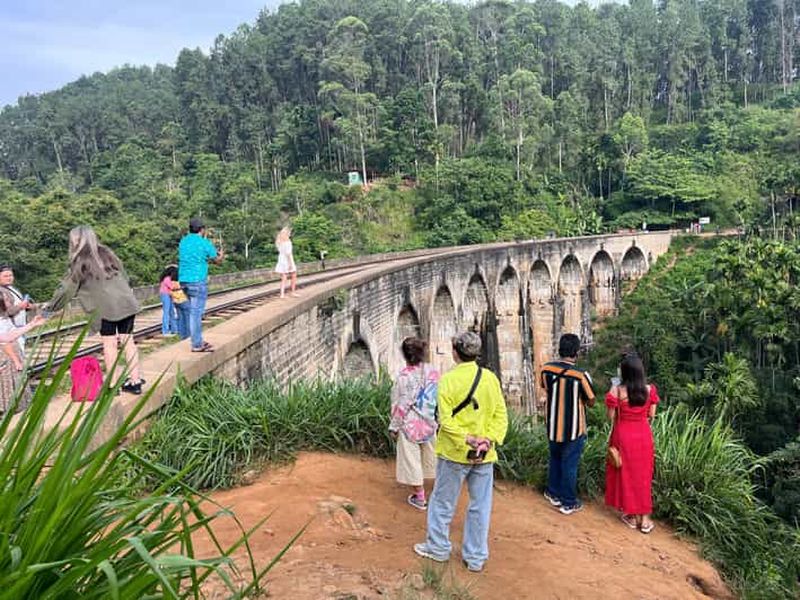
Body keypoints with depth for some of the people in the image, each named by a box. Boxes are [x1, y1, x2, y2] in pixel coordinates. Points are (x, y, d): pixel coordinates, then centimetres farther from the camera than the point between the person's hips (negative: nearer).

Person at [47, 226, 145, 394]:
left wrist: (51, 306, 20)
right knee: (127, 341, 9)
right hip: (127, 303, 5)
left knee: (109, 344, 3)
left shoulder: (81, 262, 2)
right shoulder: (107, 253, 16)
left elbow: (67, 288, 7)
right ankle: (135, 380, 11)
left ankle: (114, 384, 6)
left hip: (106, 308, -5)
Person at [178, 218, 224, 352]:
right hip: (198, 281, -7)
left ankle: (198, 341, 21)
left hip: (184, 280, 7)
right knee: (195, 312, -5)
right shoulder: (204, 243, -8)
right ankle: (197, 345, -2)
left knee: (194, 311, 15)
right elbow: (217, 261, 3)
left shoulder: (183, 241, 12)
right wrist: (221, 255, 26)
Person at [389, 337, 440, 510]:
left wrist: (394, 426, -3)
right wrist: (438, 419, 12)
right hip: (429, 422, 5)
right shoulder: (433, 372, -5)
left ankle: (419, 497, 19)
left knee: (412, 458, 9)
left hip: (410, 424, -5)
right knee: (429, 455, 20)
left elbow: (401, 405, -14)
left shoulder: (404, 376, -19)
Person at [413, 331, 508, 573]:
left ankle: (438, 548, 29)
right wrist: (490, 441, -11)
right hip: (485, 455, 4)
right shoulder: (491, 378, -1)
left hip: (454, 453, -3)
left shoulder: (448, 379, -13)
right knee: (480, 506, 13)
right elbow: (501, 415, -4)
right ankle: (476, 558, 22)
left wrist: (466, 439, -18)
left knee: (442, 501, 15)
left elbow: (445, 419, -20)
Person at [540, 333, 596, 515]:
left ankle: (554, 494, 37)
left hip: (553, 425, 4)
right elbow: (591, 402, -10)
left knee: (555, 460, 24)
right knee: (569, 465, 9)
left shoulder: (546, 368, -9)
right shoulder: (581, 375, -22)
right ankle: (568, 503, 21)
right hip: (574, 428, -4)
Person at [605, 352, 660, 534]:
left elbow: (611, 417, -9)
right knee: (643, 475, 14)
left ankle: (632, 516, 22)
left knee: (626, 474, 13)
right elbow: (651, 415, 1)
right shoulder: (649, 389, -8)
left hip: (624, 436, -2)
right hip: (643, 435, 3)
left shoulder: (617, 391, -18)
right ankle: (645, 518, 21)